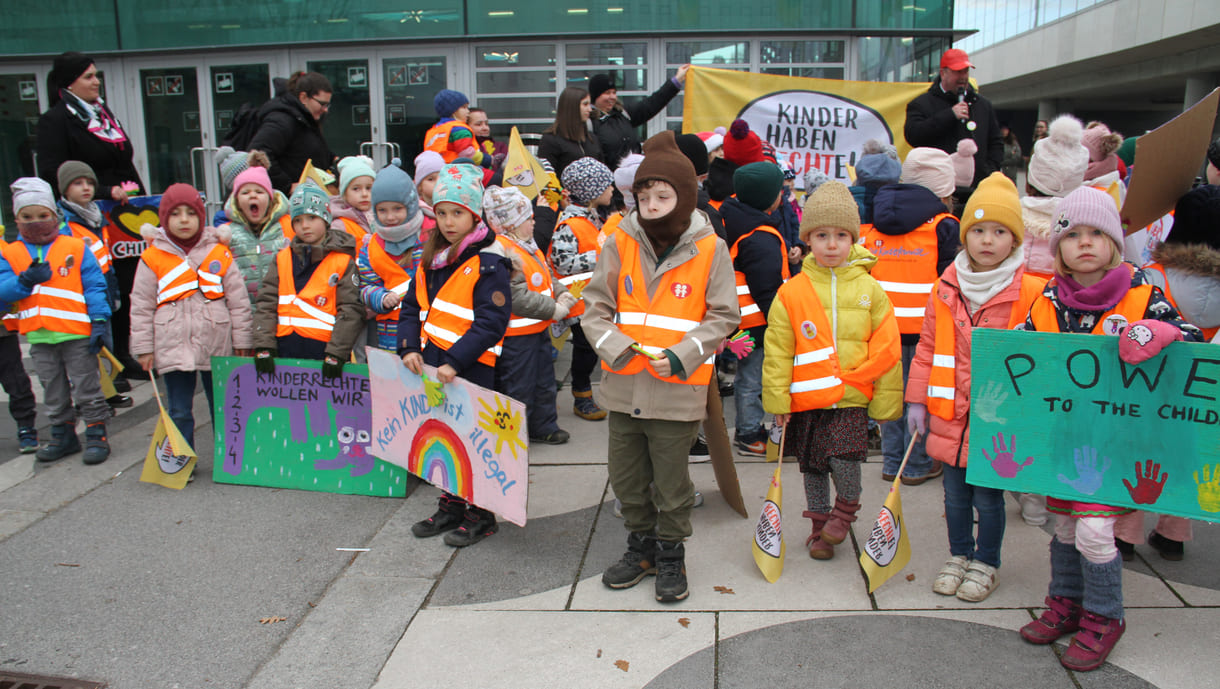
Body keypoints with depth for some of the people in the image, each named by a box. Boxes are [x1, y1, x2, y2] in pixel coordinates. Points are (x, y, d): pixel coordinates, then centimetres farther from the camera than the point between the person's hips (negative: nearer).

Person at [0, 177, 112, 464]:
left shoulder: (75, 248, -2)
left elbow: (95, 286, -4)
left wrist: (99, 321, -11)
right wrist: (25, 280, -22)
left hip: (77, 334, -4)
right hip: (39, 337, 4)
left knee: (87, 389, 4)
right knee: (54, 394, 17)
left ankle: (96, 435, 13)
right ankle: (63, 435, 29)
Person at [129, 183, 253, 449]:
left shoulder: (219, 253, 1)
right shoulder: (152, 257, 1)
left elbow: (238, 299, 4)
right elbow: (141, 307, 4)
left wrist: (242, 341, 3)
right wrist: (143, 348, 1)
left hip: (217, 346, 0)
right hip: (173, 348, 0)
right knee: (179, 411, 8)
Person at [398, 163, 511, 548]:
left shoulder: (489, 263, -12)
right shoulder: (430, 260, 12)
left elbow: (492, 322, -19)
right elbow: (413, 307, 15)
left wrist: (455, 362, -24)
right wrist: (410, 347, -3)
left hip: (470, 370, -7)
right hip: (431, 366, 8)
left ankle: (481, 515, 17)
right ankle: (450, 506, 32)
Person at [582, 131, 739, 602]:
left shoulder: (710, 250, -6)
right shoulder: (621, 244, 0)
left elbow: (723, 317, -3)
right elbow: (596, 307, 4)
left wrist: (680, 356, -15)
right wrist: (614, 345, -14)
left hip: (678, 388, -3)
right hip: (623, 384, 3)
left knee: (671, 481, 9)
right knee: (626, 476, 16)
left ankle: (671, 554, 31)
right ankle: (641, 546, 38)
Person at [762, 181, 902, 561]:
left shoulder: (869, 290, 0)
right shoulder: (792, 291, -3)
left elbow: (886, 349, 4)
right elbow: (777, 351, 0)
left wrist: (886, 401, 5)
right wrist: (777, 399, -2)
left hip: (852, 398, -1)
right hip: (806, 399, 1)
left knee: (844, 458, -14)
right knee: (813, 466, 12)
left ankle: (846, 507, 18)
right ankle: (820, 524, 34)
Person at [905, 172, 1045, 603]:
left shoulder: (1031, 294, -9)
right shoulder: (946, 289, 2)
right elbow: (928, 349, 9)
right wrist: (918, 401, 7)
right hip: (950, 415, 3)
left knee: (988, 498, 9)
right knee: (955, 495, 16)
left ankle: (986, 563, 29)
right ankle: (959, 555, 36)